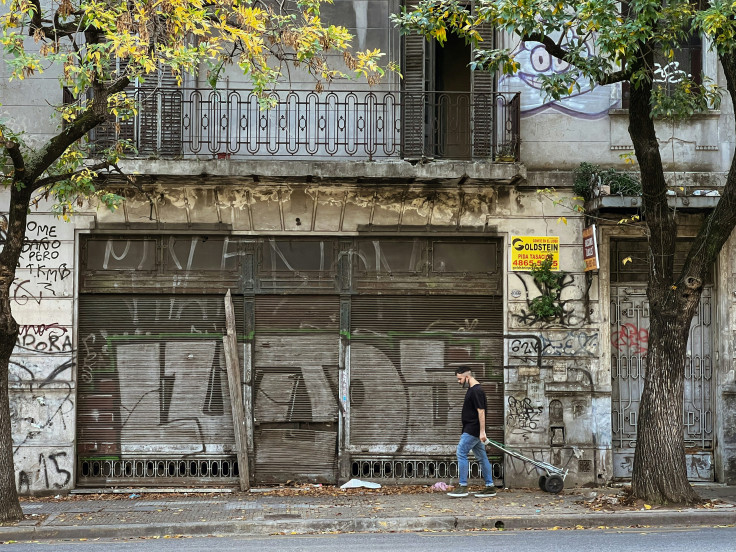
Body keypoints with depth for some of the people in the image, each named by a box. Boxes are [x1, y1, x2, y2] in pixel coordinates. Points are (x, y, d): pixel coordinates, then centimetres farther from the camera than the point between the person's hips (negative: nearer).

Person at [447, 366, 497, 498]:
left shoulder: (476, 391, -16)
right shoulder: (472, 389, 16)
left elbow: (481, 411, -21)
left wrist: (482, 432, -23)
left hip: (473, 430, -10)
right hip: (472, 431, 10)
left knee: (461, 453, -10)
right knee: (482, 457, 10)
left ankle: (463, 486, -9)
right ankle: (490, 487, 12)